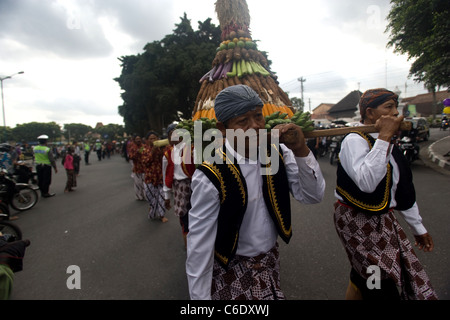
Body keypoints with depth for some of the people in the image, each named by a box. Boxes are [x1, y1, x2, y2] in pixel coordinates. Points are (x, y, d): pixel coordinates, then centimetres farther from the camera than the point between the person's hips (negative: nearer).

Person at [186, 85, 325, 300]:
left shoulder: (277, 153, -10)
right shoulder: (210, 177, -27)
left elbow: (313, 196, -11)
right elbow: (199, 248, -22)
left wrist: (301, 151, -26)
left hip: (271, 259, 6)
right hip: (232, 270, -5)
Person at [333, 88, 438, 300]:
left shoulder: (389, 145, 11)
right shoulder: (354, 141, -17)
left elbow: (402, 189, 17)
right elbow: (366, 182, -35)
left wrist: (418, 227, 21)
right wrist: (384, 137, -28)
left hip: (382, 219, 8)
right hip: (357, 221, -8)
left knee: (363, 277, 14)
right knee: (380, 286, -1)